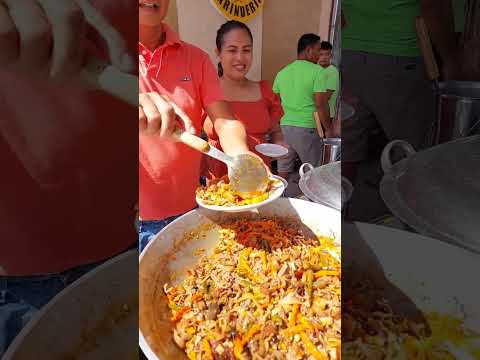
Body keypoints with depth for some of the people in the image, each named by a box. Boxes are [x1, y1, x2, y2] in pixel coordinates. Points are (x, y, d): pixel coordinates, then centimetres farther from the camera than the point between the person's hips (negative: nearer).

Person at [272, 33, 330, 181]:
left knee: (283, 170, 14)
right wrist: (329, 129, -4)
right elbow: (320, 104, -14)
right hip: (306, 129, -5)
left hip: (284, 127, 5)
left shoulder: (282, 72, 10)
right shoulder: (317, 71, -8)